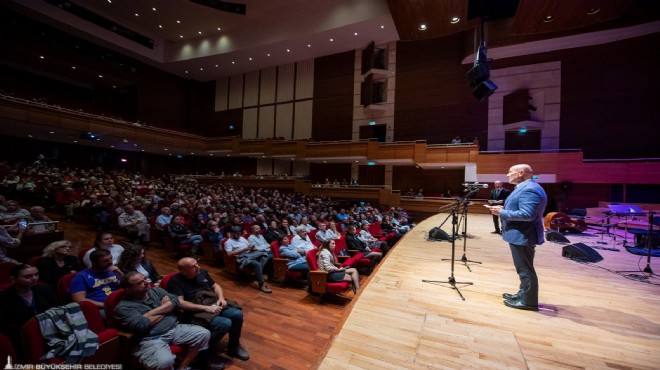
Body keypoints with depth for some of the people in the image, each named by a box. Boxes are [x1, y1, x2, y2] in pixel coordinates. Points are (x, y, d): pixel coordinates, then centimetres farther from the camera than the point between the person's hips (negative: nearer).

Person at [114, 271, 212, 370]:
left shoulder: (155, 290, 12)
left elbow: (175, 301, 1)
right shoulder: (123, 307, -3)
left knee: (204, 334, -7)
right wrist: (165, 310, -2)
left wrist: (152, 312, -11)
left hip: (175, 328, 6)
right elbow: (141, 325, -17)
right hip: (151, 339, -6)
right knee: (165, 361, -35)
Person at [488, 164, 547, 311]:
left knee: (525, 269, 2)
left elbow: (527, 214, -29)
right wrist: (503, 209, 6)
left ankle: (528, 301, 14)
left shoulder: (529, 189, -21)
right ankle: (523, 295, 33)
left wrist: (501, 213, -22)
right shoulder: (526, 188, 13)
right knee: (524, 269, 20)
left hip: (523, 236, -11)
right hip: (520, 235, 11)